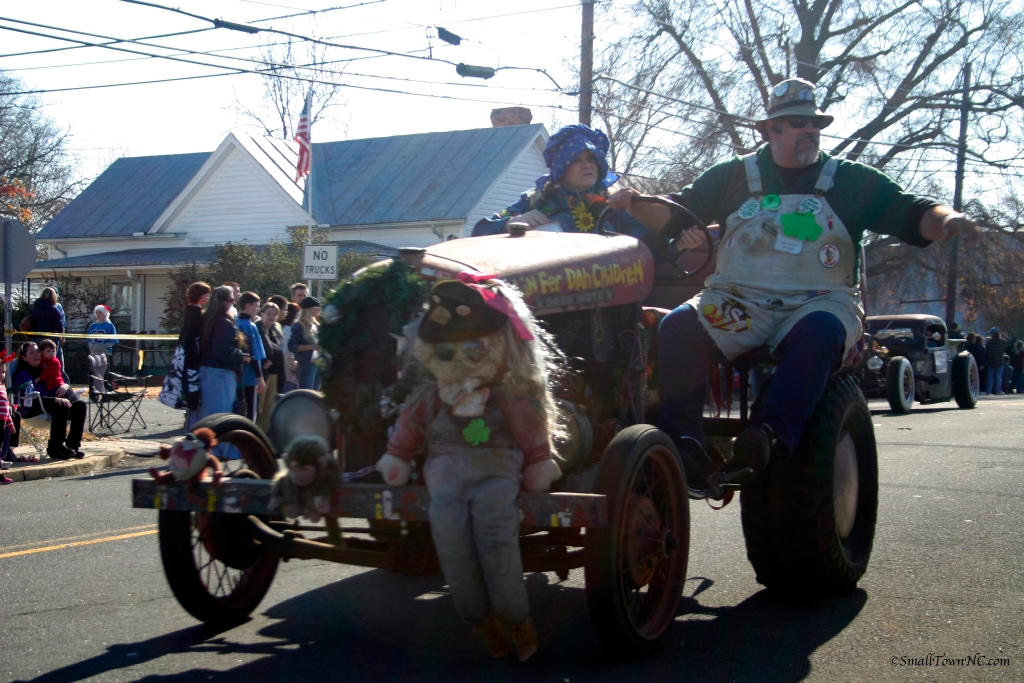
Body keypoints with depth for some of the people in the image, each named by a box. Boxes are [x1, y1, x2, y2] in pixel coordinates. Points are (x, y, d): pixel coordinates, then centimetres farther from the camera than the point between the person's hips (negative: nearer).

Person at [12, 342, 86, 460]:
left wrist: (65, 386, -6)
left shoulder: (42, 370, 21)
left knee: (80, 405, -11)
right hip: (31, 409, -8)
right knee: (62, 407, -34)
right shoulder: (23, 374, -3)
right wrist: (56, 399, -29)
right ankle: (55, 448, -27)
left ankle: (73, 445, -15)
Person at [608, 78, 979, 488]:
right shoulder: (733, 177, 16)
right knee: (677, 326, -27)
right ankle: (683, 445, -36)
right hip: (737, 302, 1)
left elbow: (911, 216, 7)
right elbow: (674, 216, 14)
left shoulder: (851, 182, 14)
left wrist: (947, 220, -15)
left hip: (818, 303, -1)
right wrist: (635, 203, -6)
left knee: (819, 333, -38)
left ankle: (769, 435, -51)